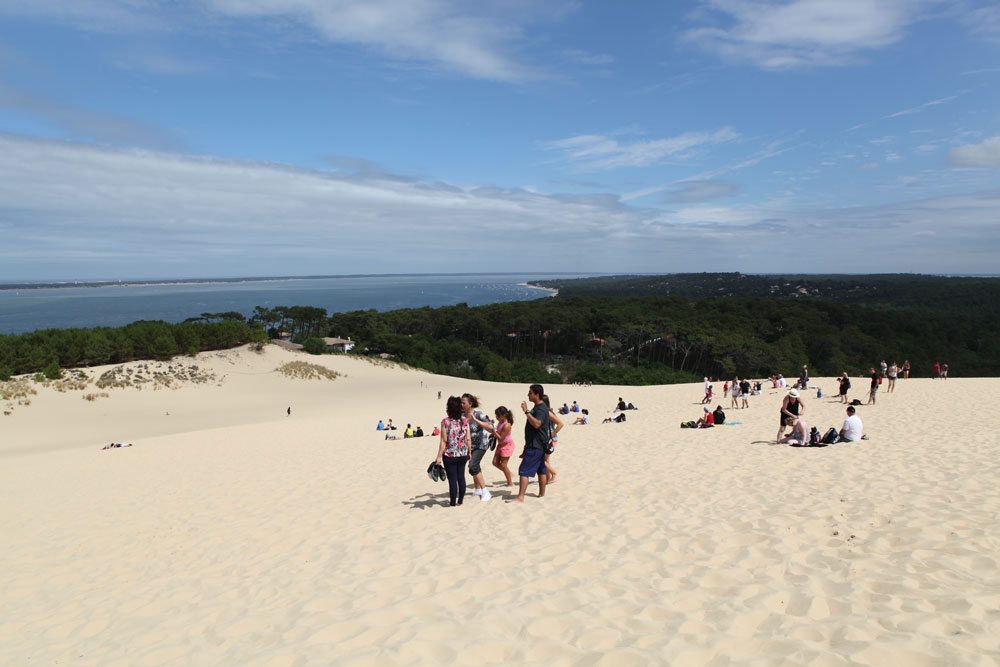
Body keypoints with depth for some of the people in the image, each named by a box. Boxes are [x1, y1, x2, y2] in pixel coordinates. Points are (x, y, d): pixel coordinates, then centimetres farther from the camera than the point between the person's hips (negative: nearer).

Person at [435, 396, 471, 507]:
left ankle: (453, 502, 12)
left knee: (452, 479, 4)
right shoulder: (464, 421, -1)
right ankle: (460, 500, 22)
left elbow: (444, 441, -13)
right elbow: (468, 439, 1)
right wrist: (469, 452, 14)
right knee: (461, 477, 14)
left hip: (450, 455, -4)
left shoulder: (445, 422, -13)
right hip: (463, 455, 4)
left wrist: (439, 456, -7)